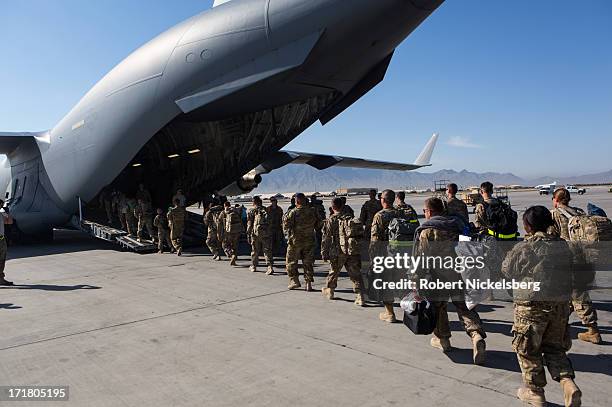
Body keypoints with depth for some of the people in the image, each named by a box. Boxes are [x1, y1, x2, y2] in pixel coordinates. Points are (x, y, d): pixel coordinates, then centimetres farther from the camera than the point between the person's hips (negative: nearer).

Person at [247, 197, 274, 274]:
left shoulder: (251, 211, 0)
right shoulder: (266, 210, 8)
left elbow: (249, 224, -1)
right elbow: (270, 222, 10)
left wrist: (248, 235, 3)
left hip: (256, 233, -1)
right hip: (266, 233, 1)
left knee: (255, 251, 13)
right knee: (268, 251, 1)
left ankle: (253, 266, 26)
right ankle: (270, 267, -11)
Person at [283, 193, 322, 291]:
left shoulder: (294, 212, -13)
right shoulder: (312, 211, -2)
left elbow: (286, 225, -12)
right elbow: (319, 224, 6)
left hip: (295, 240, -3)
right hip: (309, 241, 3)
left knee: (291, 261, 12)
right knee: (308, 262, 11)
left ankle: (294, 280, 9)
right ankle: (309, 283, 9)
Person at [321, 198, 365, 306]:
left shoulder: (330, 220, -4)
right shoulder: (350, 219, 10)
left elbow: (326, 238, -6)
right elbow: (360, 236, 13)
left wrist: (324, 254, 0)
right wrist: (358, 252, 19)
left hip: (338, 252, -2)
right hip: (353, 251, 3)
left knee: (333, 272, 18)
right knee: (356, 274, 4)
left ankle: (329, 291, 37)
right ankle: (360, 297, -5)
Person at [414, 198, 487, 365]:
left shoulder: (426, 231, -7)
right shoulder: (457, 226, 10)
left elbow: (420, 260, -10)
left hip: (438, 277, -4)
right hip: (460, 276, 4)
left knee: (438, 306, 15)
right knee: (464, 307, 7)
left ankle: (442, 339, 27)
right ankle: (477, 335, -14)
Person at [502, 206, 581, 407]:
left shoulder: (524, 248, -15)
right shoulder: (563, 246, 3)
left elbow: (507, 270, -4)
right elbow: (568, 271, 13)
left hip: (532, 306, -6)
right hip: (561, 304, 6)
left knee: (527, 349, 11)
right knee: (555, 347, 21)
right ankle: (568, 382, 2)